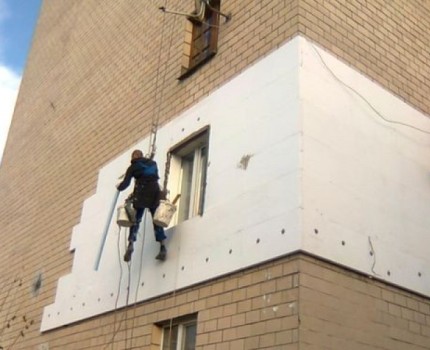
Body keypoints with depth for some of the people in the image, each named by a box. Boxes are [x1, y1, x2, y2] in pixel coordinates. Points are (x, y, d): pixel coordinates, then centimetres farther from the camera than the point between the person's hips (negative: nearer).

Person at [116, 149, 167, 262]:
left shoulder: (133, 167, 10)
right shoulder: (153, 163, 21)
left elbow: (125, 183, 6)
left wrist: (119, 187, 27)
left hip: (141, 193, -3)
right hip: (155, 191, 3)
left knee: (135, 220, 1)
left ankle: (131, 244, -19)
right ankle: (162, 247, -6)